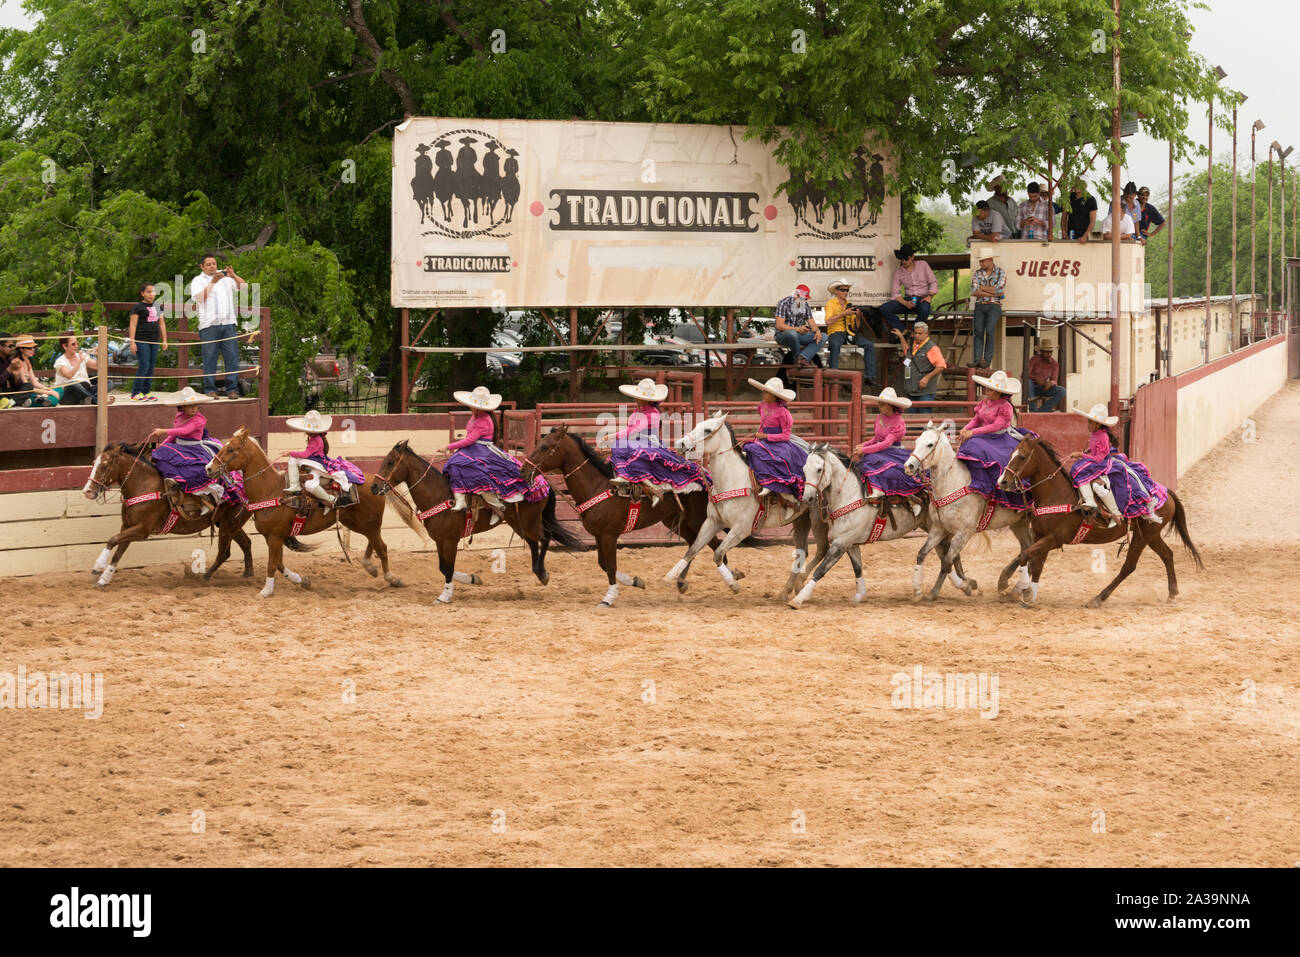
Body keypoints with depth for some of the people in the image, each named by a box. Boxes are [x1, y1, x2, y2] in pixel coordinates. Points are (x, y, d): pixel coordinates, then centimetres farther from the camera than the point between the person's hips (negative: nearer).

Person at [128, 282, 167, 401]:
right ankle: (136, 392, -6)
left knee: (151, 367, 6)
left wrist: (164, 340, 16)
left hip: (154, 341, 6)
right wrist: (132, 342, -13)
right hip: (141, 341, -6)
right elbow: (133, 325, -7)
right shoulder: (138, 307, -4)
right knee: (144, 366, -11)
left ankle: (147, 391, 11)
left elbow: (162, 324, 20)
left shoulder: (158, 306, 15)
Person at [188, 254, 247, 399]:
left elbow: (243, 286, 11)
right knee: (210, 358, -3)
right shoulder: (198, 280, 9)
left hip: (228, 323, 2)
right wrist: (212, 282, -13)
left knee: (232, 357, -3)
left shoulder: (226, 278, 18)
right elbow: (199, 297, -6)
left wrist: (233, 276, -7)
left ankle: (232, 389, -2)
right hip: (209, 325, -2)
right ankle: (210, 389, 1)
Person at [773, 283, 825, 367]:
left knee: (823, 337, -15)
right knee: (792, 333, -43)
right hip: (782, 335, -6)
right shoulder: (784, 304, -11)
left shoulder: (806, 306, 9)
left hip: (799, 335, 6)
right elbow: (779, 325, -18)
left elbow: (812, 324, 6)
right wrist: (797, 329, -30)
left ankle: (802, 357, -32)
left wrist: (817, 331, -19)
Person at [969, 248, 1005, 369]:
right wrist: (992, 293, -8)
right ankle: (977, 360, -17)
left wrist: (982, 288, -3)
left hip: (994, 306, -3)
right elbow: (974, 292, -2)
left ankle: (987, 360, -19)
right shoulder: (977, 273, 10)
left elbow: (999, 290, -11)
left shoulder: (1000, 273, 2)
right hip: (980, 306, 3)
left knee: (989, 330, -21)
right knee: (978, 331, -13)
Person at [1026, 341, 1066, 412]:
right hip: (1032, 388, -2)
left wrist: (1050, 383, -30)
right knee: (1027, 381, -37)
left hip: (1044, 389, 2)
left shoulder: (1054, 363, -2)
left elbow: (1054, 381, -5)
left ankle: (1042, 410, -27)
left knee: (1061, 391, -22)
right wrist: (1036, 378, -36)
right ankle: (1033, 410, -35)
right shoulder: (1034, 359, -10)